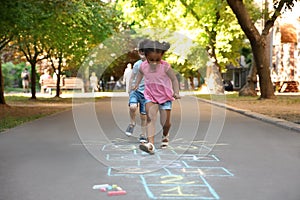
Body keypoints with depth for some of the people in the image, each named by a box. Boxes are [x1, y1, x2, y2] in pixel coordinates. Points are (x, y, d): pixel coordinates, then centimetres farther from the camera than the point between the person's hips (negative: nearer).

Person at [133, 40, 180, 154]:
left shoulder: (165, 67, -20)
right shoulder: (143, 66, -10)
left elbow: (174, 79, -13)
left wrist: (176, 93, -24)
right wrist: (137, 84, 10)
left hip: (165, 96, -1)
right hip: (151, 96, 2)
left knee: (166, 122, 4)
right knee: (150, 118, -20)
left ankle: (165, 136, 42)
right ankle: (150, 144, -31)